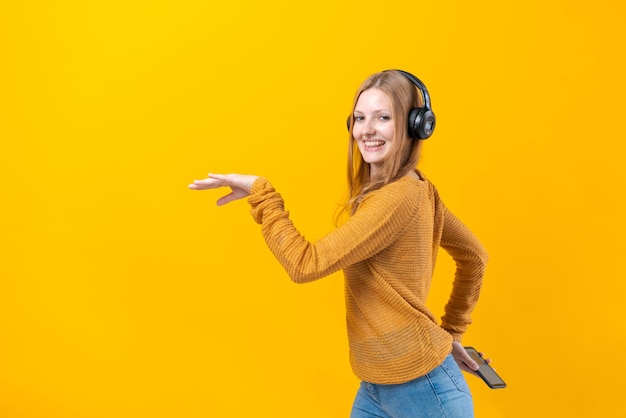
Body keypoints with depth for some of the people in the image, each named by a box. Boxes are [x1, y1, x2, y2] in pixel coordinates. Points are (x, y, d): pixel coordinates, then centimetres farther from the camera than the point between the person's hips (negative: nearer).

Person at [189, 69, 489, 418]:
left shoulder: (397, 197, -22)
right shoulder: (417, 190, 4)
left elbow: (306, 264, -24)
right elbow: (474, 255, 15)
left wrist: (260, 192, -18)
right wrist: (453, 330, 20)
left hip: (419, 386, -8)